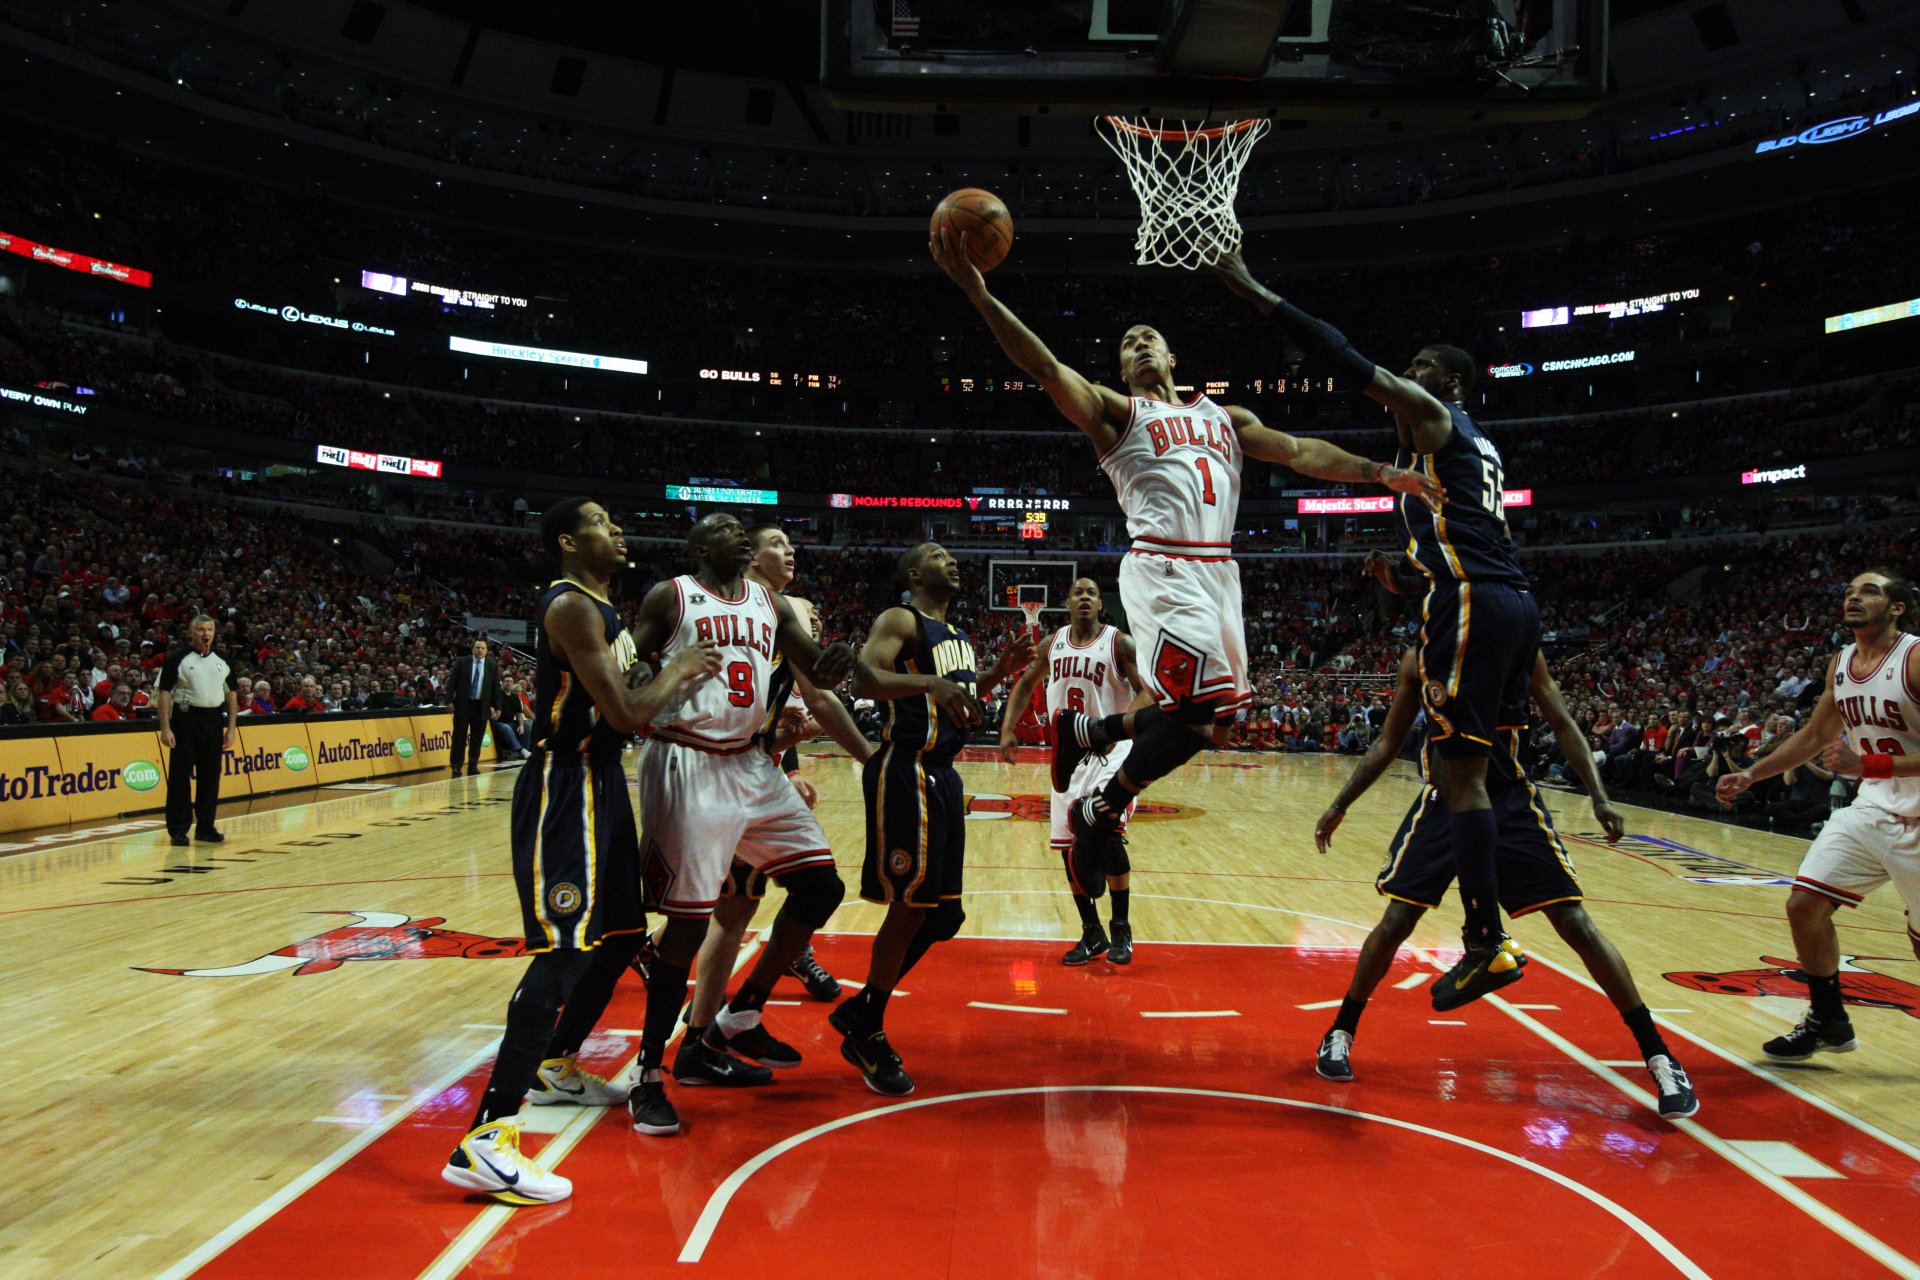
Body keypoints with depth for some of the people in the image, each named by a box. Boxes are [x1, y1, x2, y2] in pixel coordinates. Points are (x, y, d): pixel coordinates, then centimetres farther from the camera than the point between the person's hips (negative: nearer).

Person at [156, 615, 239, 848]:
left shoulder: (222, 659, 10)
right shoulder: (177, 658, -4)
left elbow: (232, 693, 13)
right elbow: (165, 693, -6)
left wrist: (232, 728, 8)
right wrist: (165, 728, -13)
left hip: (213, 720, 4)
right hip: (186, 719, -4)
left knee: (211, 776, 7)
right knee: (180, 776, -2)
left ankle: (205, 827, 16)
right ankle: (178, 829, 4)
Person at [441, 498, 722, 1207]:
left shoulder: (605, 608, 16)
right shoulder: (571, 607, -16)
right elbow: (625, 713, -23)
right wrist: (677, 672, -7)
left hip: (601, 783, 10)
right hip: (565, 788, -10)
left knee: (619, 934, 20)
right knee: (564, 949, -17)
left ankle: (555, 1068, 38)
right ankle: (485, 1139, -18)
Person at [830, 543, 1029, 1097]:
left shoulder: (955, 633, 19)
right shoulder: (900, 621, -9)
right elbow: (863, 674, -26)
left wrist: (998, 672, 12)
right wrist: (929, 682, -40)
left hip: (942, 775, 9)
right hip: (906, 773, -9)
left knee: (941, 913, 10)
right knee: (912, 903, -6)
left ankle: (859, 1012, 23)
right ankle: (867, 1033, 10)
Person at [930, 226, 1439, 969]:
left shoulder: (1223, 418, 24)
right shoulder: (1116, 412, 6)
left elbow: (1300, 452, 16)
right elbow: (1045, 367, -8)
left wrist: (1381, 474, 4)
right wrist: (977, 292, -20)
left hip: (1218, 572, 7)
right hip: (1164, 568, -7)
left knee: (1216, 715, 5)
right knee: (1195, 712, -18)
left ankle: (1085, 732, 23)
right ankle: (1100, 811, 3)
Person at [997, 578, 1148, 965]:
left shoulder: (1119, 642, -7)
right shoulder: (1053, 643, 6)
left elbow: (1147, 693, -13)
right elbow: (1024, 686, 18)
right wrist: (1007, 730, 5)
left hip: (1110, 752, -5)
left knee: (1107, 835, -21)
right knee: (1071, 846, 5)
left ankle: (1121, 930, -3)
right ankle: (1092, 934, 19)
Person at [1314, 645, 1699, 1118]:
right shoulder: (1419, 658, 3)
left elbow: (1563, 724, -1)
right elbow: (1388, 744, 10)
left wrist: (1599, 796, -14)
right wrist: (1340, 805, 8)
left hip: (1510, 802, -1)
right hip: (1443, 801, 1)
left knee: (1576, 924, -5)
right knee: (1396, 921, -5)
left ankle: (1660, 1056, 8)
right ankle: (1340, 1034, 15)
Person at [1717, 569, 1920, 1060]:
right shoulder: (1840, 664, 5)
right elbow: (1814, 735, 18)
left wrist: (1867, 765, -31)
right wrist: (1751, 774, 13)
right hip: (1870, 808, 7)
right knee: (1805, 904, 0)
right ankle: (1829, 1022, 17)